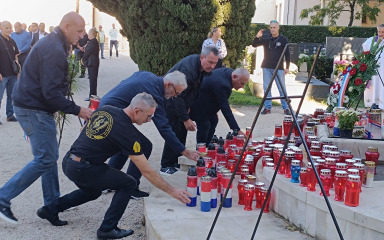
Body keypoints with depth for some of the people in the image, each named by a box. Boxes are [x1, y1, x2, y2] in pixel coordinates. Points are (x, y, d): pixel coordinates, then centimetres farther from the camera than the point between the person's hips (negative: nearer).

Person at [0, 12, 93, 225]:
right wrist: (77, 110, -18)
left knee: (49, 156, 15)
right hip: (35, 110, -11)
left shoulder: (51, 43, 14)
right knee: (45, 159, -7)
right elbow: (51, 92, -24)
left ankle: (52, 205, 24)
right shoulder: (55, 50, -19)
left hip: (31, 106, 11)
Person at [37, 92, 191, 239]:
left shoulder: (105, 109, 5)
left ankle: (50, 209, 30)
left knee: (92, 192, 32)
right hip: (81, 169, -8)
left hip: (67, 162, 8)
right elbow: (146, 171, -14)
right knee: (128, 184, 1)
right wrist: (172, 191, -8)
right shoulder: (126, 132, -16)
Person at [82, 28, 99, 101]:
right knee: (93, 80, 13)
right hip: (94, 63, 10)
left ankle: (92, 95, -3)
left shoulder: (92, 42, -17)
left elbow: (87, 53, -14)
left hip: (91, 64, -10)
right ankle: (93, 95, 19)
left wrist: (83, 60, 0)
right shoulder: (95, 41, 14)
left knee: (92, 80, -6)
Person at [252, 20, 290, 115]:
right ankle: (267, 107, 9)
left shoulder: (283, 40, 2)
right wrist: (257, 37, -10)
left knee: (282, 88, 0)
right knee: (266, 88, 3)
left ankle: (286, 108, 6)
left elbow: (287, 54, 2)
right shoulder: (266, 39, 7)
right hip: (267, 68, 3)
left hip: (278, 68, -2)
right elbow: (254, 45, 9)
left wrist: (287, 67, -4)